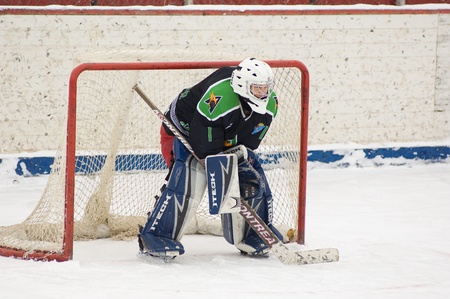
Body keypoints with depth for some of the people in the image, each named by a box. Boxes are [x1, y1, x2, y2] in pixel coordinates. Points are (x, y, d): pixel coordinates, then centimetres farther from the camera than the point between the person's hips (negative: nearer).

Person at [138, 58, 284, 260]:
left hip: (227, 141, 7)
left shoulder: (269, 104, -16)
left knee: (252, 180, -3)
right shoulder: (218, 97, -39)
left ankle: (251, 237, 15)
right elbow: (207, 150, -35)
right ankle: (155, 238, -22)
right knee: (190, 184, -28)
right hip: (184, 131, -7)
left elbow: (249, 142, -8)